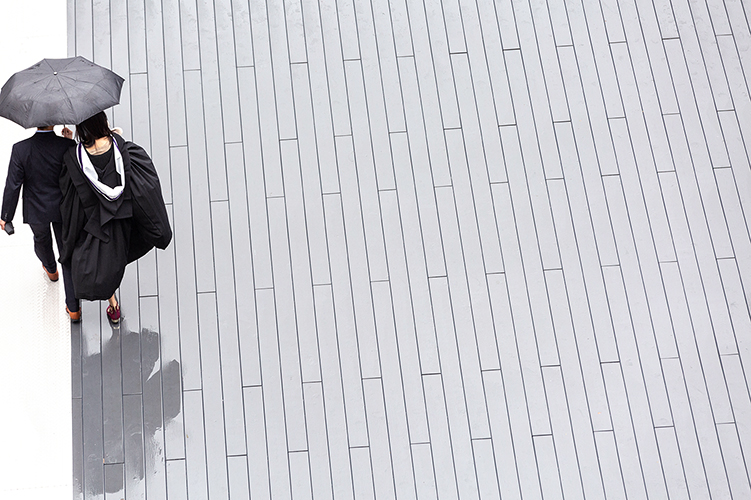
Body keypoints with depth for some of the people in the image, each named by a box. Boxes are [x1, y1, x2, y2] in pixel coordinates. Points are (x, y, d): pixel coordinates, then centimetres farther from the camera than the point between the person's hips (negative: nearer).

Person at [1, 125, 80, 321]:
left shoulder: (20, 149, -22)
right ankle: (73, 308, 13)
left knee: (41, 240, 33)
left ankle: (51, 270, 64)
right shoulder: (67, 146, -23)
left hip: (36, 211, 1)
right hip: (63, 210, -1)